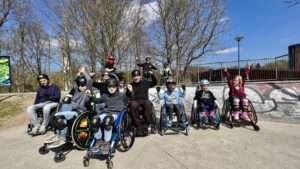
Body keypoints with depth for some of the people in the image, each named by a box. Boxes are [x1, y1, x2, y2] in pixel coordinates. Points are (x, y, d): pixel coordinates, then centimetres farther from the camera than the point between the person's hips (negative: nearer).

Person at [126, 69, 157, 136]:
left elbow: (154, 83, 18)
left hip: (144, 100, 0)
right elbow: (127, 96, 12)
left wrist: (152, 75, 4)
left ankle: (145, 124, -27)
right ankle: (138, 125, -29)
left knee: (148, 104, -35)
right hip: (135, 101, 0)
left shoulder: (145, 83, 15)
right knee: (133, 104, -36)